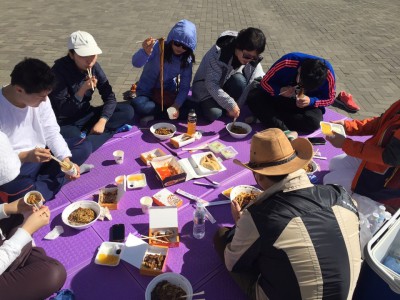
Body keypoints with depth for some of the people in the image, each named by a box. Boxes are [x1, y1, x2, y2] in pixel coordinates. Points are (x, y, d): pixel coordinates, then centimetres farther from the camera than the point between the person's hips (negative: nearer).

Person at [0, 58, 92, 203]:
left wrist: (66, 160, -17)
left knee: (84, 146, -3)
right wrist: (25, 157, -35)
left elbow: (52, 133, -3)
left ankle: (38, 184, -10)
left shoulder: (40, 99, -6)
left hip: (42, 154, 7)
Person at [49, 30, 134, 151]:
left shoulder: (94, 67, -4)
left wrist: (102, 121, -20)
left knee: (128, 111, -12)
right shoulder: (59, 70, -18)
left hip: (86, 115, 7)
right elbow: (62, 110, -19)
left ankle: (86, 134, -17)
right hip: (65, 123, -7)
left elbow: (109, 96, -4)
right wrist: (82, 90, -33)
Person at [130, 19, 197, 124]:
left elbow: (184, 87, -7)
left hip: (169, 94, 3)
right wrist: (146, 52, -54)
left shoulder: (187, 60, -5)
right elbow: (136, 63, -31)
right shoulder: (158, 46, -17)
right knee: (138, 105, -37)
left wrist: (177, 105, -25)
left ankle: (153, 116, -15)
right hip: (147, 92, -3)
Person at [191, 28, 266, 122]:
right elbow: (211, 84, -31)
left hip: (227, 84, 4)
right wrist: (230, 105, -34)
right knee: (214, 114, -28)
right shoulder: (218, 52, -31)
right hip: (207, 88, -3)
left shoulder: (253, 58, -16)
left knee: (239, 80, -30)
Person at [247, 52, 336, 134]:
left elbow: (330, 99, -9)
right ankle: (284, 131, -38)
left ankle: (266, 116, -22)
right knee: (253, 97, -28)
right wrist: (280, 90, -35)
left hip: (307, 105, 0)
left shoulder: (328, 73, -24)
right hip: (279, 97, 0)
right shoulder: (287, 62, -27)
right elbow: (265, 82, -16)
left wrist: (311, 101, -27)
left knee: (313, 122, -35)